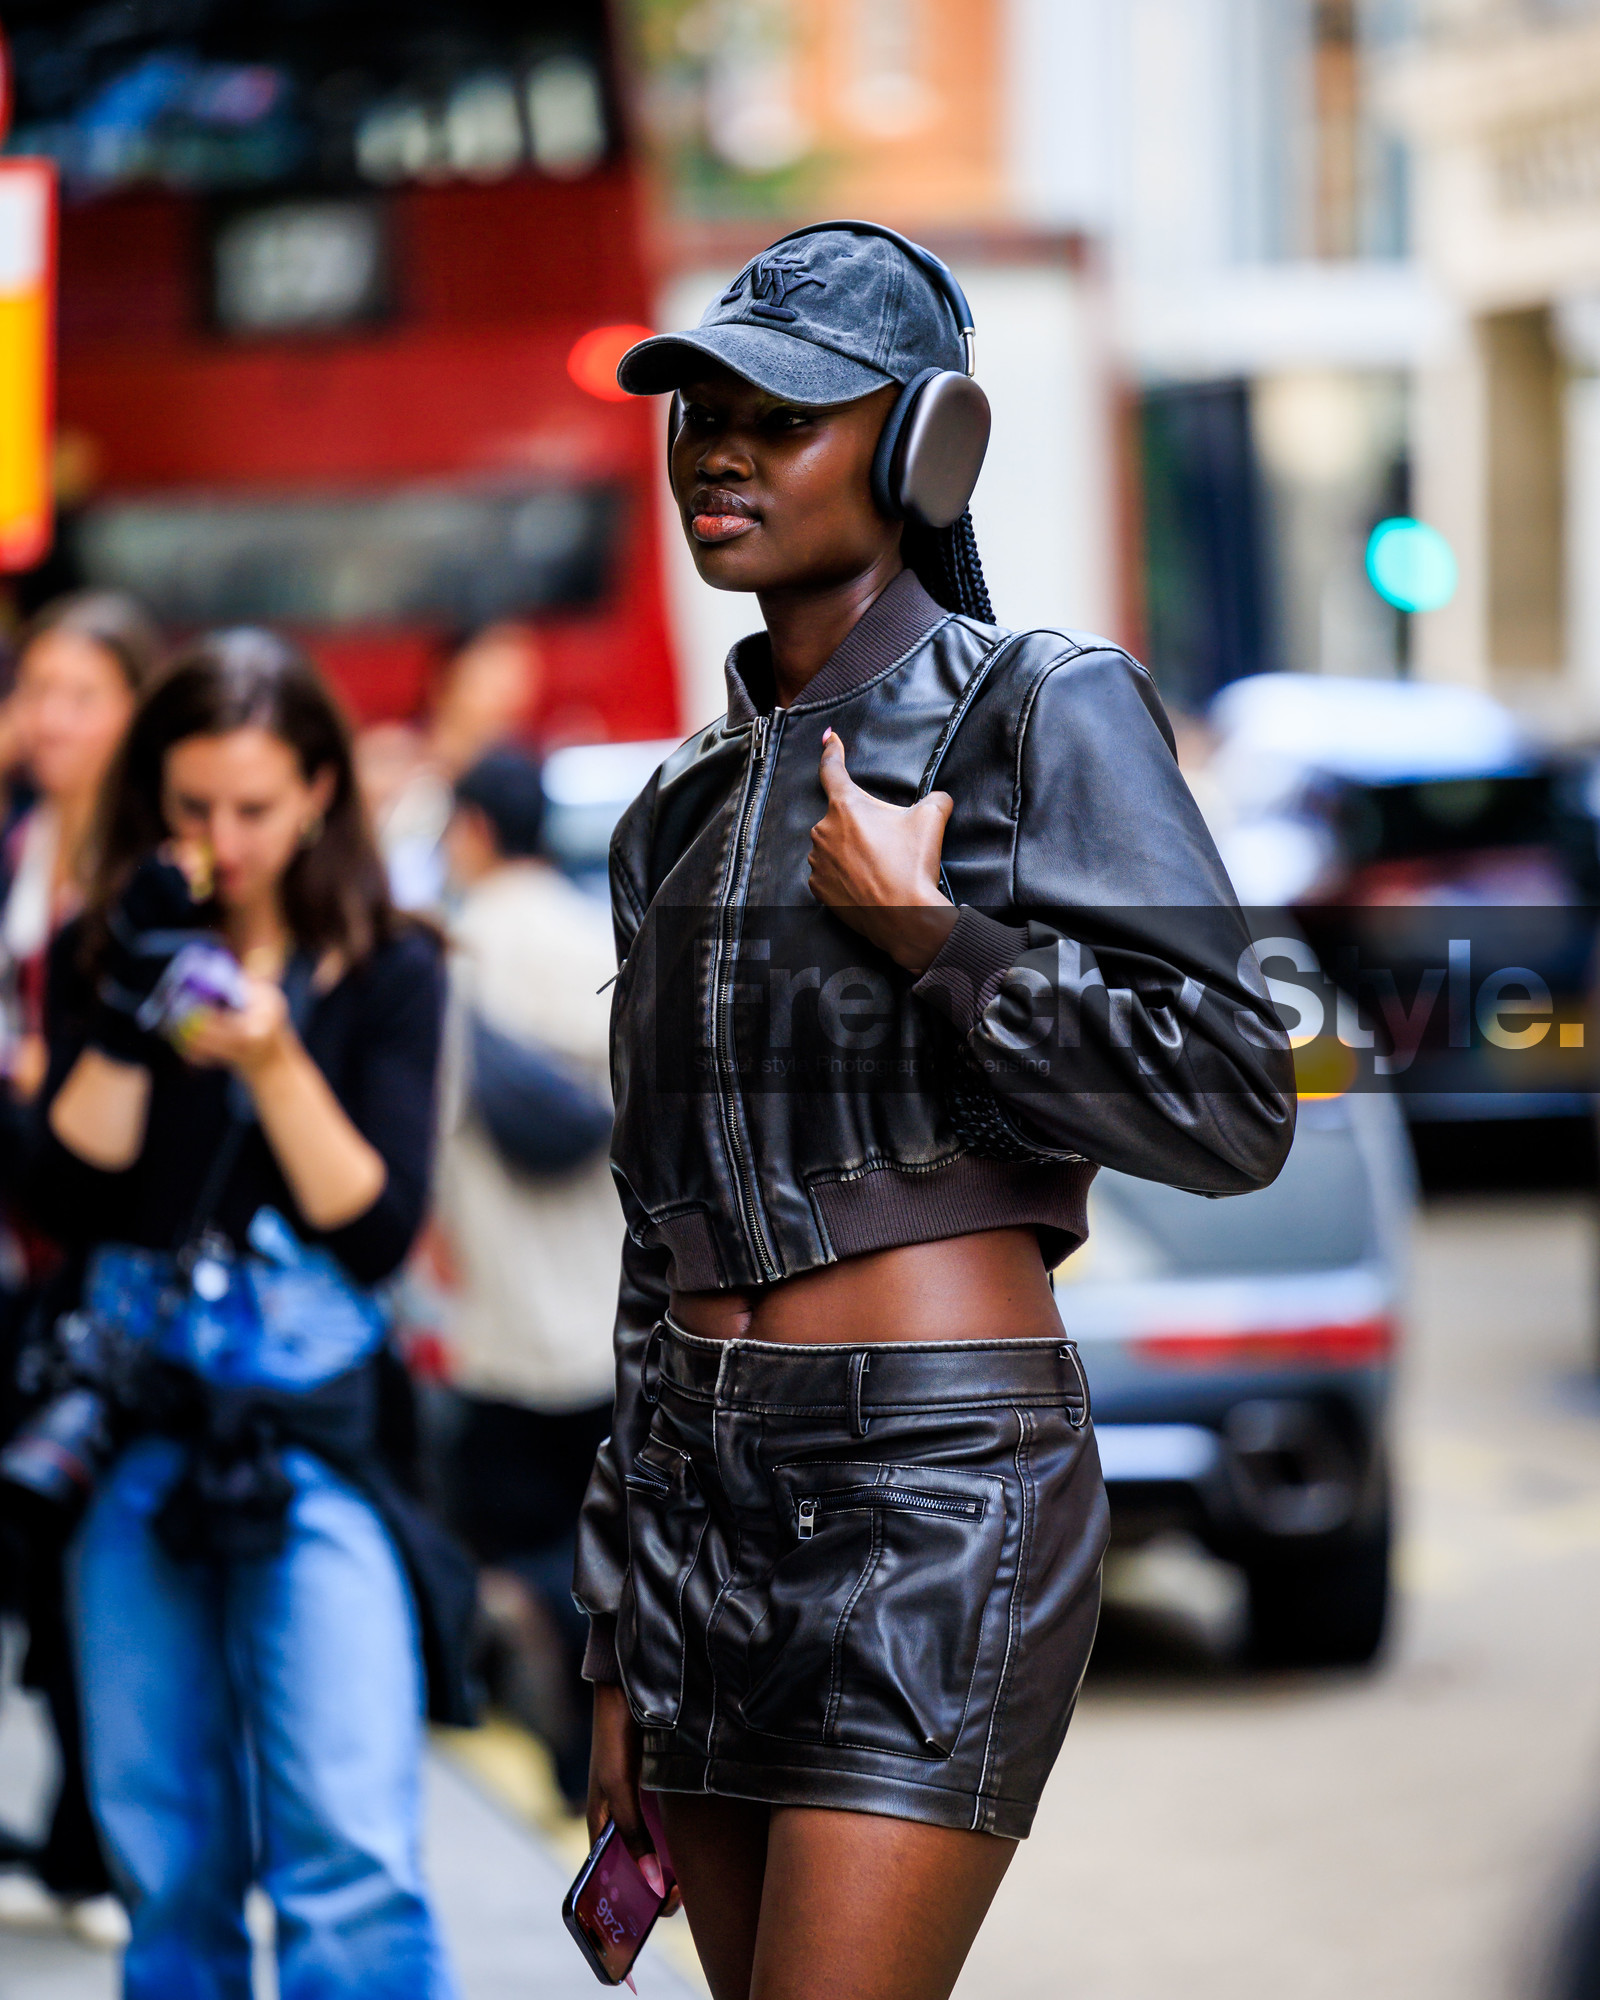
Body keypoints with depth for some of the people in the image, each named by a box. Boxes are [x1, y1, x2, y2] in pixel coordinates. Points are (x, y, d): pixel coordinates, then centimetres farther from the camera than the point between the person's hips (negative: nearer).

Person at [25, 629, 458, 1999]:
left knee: (350, 1858, -14)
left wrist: (272, 1057, -17)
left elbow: (380, 1230, -6)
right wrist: (133, 1004, -13)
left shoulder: (387, 974, 3)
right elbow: (71, 1195, -5)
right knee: (169, 1863, 5)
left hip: (321, 1436, -2)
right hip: (140, 1435, 2)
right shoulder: (99, 956, 7)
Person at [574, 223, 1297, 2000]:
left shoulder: (1045, 712, -3)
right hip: (699, 1487, 7)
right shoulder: (686, 809, 16)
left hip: (935, 1487, -7)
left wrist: (921, 934, -13)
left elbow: (1231, 1112, -9)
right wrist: (621, 1654, 16)